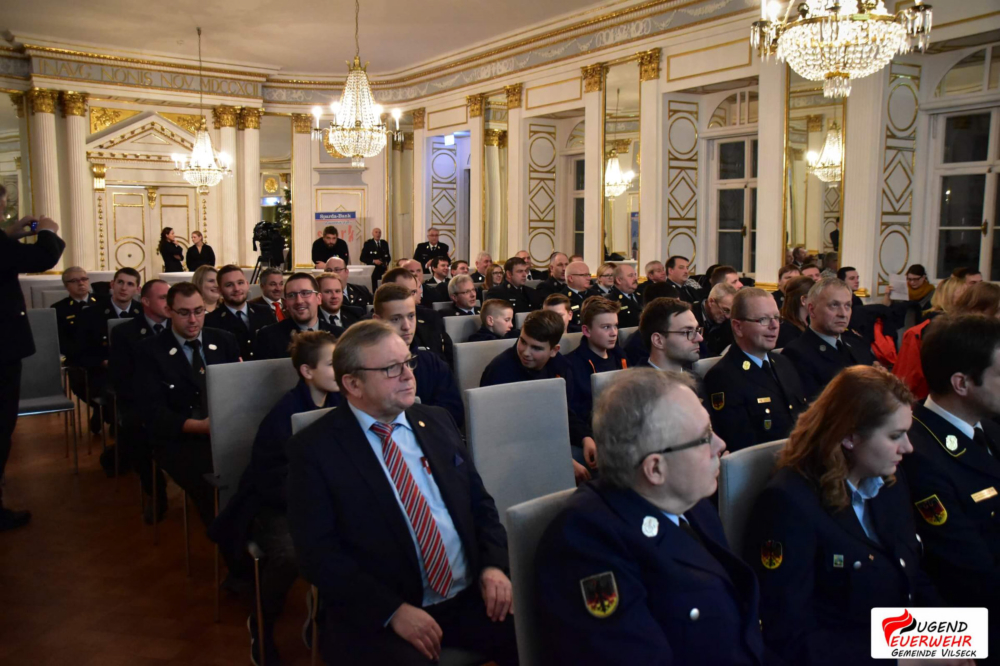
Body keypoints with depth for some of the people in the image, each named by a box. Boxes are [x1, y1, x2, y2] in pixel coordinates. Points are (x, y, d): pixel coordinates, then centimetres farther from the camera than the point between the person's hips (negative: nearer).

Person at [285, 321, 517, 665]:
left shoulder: (436, 421, 10)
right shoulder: (314, 447, -5)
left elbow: (480, 502, 14)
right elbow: (318, 551, -9)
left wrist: (493, 565, -3)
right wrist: (392, 610, -17)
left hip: (470, 596, 5)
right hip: (377, 615, -4)